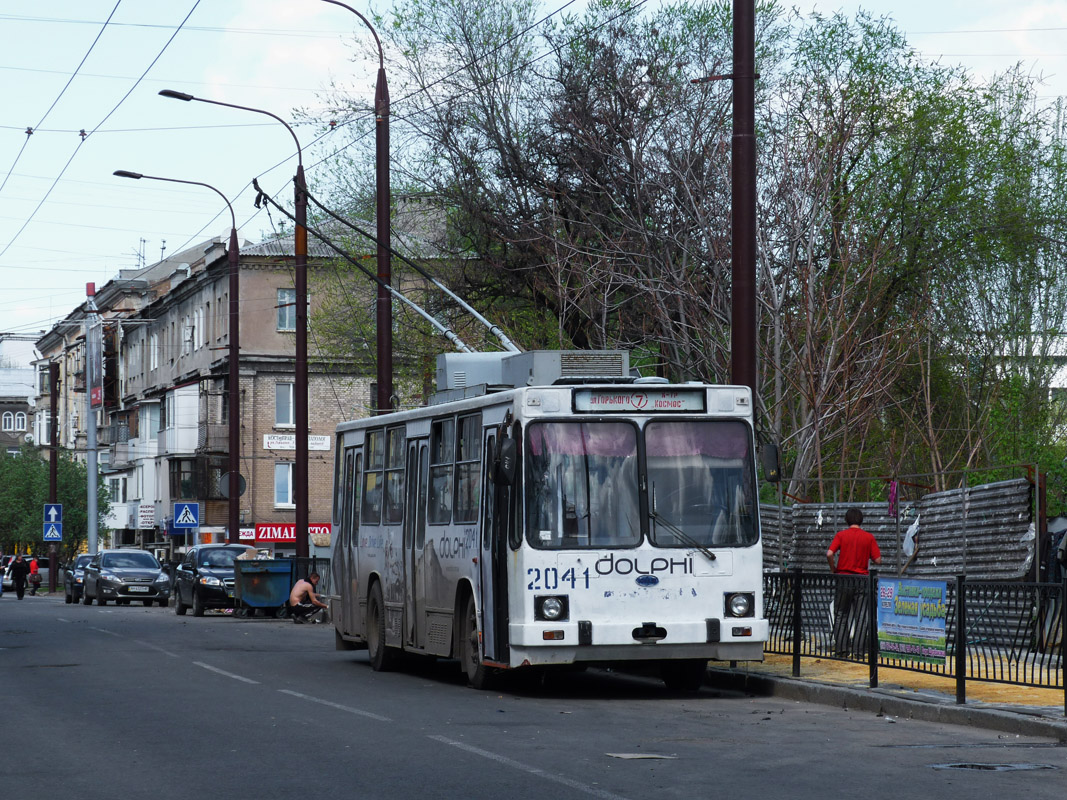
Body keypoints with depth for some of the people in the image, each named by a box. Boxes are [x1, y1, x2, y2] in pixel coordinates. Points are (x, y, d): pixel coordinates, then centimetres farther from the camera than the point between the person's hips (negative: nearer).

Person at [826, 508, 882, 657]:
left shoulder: (841, 535, -2)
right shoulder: (869, 537, 1)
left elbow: (829, 554, -15)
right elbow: (878, 560, -2)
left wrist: (833, 569, 1)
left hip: (843, 578, 0)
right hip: (862, 580, 0)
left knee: (840, 615, 9)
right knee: (861, 617, 4)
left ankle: (842, 649, 4)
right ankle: (860, 650, -1)